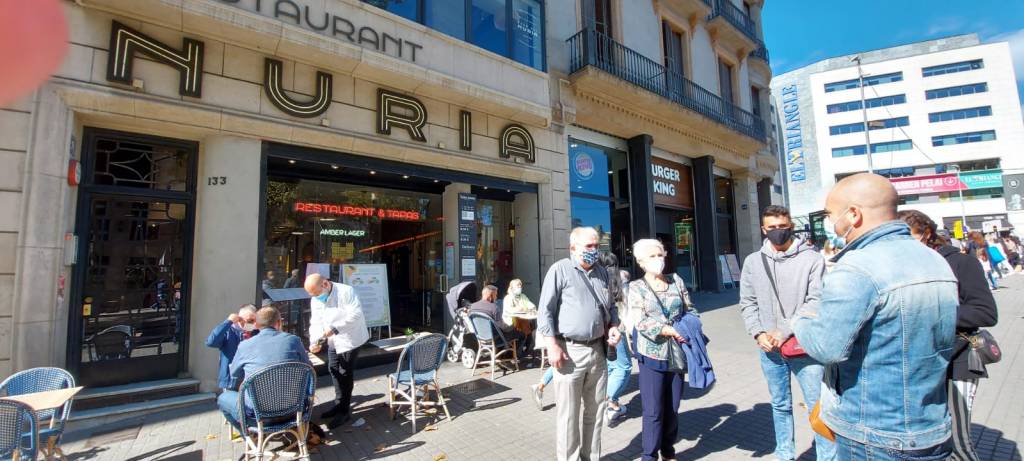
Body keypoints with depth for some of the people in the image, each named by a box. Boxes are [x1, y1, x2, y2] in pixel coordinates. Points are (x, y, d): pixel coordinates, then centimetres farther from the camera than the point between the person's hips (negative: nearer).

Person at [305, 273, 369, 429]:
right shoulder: (315, 300, -1)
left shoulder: (345, 291, -23)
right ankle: (339, 404, 37)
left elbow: (355, 315, -30)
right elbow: (316, 322, -3)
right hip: (333, 341, 8)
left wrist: (334, 328, -34)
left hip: (350, 340, -8)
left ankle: (345, 411, 15)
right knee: (334, 370, 18)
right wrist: (314, 341, -20)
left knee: (345, 374, -1)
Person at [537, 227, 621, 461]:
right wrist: (552, 345, -16)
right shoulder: (560, 269, -8)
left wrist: (614, 326, 3)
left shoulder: (602, 272, 12)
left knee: (595, 410, 17)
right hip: (570, 350, -6)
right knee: (569, 414, 4)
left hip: (598, 350, 6)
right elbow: (545, 310, -10)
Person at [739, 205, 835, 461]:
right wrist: (759, 334, -7)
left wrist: (785, 331, -16)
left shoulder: (812, 259, -5)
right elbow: (747, 303, 6)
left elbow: (816, 302, -11)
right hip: (769, 349, 3)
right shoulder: (753, 261, 4)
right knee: (780, 406, 17)